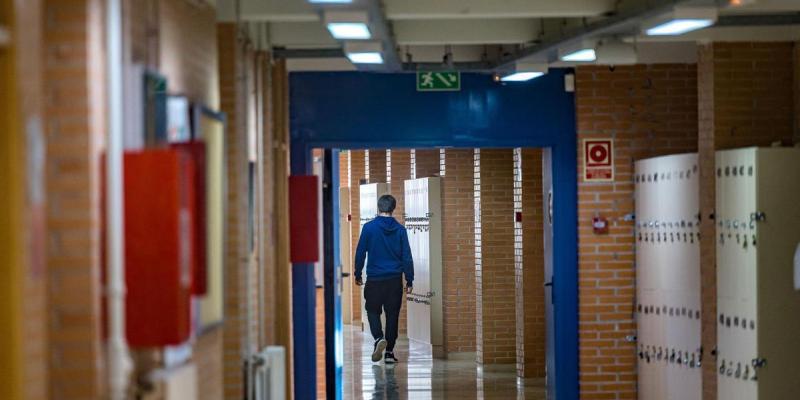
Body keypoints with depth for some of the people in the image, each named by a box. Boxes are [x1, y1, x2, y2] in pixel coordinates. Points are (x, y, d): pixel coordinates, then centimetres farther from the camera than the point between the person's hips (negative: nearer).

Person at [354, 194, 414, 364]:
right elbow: (407, 256, 1)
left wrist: (358, 274, 11)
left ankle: (379, 338, -14)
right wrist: (409, 280, 7)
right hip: (395, 279, 2)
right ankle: (389, 352, 7)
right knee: (392, 314, 8)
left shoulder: (369, 227, -5)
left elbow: (360, 253, -1)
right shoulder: (400, 229, 0)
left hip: (374, 279, -2)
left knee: (373, 311, 12)